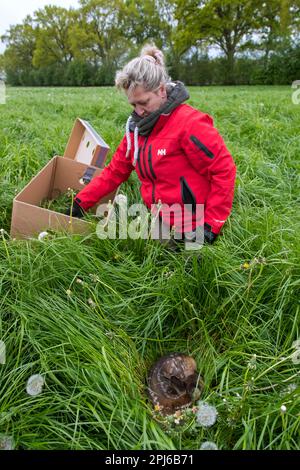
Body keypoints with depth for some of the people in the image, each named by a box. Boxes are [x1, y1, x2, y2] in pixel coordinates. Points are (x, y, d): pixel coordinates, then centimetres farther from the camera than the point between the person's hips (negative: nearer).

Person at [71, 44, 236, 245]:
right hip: (161, 222, 7)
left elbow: (224, 169, -18)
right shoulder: (137, 128, 4)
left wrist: (212, 224, -18)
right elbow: (114, 172, 8)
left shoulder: (189, 123, -18)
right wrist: (81, 202, 2)